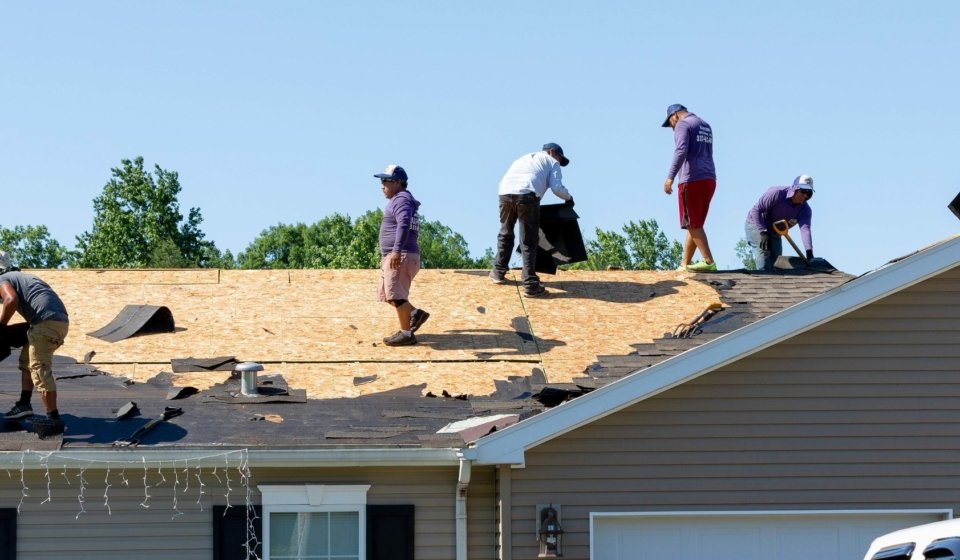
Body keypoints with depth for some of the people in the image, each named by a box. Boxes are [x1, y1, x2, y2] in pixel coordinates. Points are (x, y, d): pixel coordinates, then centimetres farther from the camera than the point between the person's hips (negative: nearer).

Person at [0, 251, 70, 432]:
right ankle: (24, 404, 21)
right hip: (61, 320, 9)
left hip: (46, 322, -9)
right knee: (27, 359, 24)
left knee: (40, 370, -8)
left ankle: (54, 419, -12)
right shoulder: (23, 277, 33)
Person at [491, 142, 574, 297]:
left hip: (505, 192, 5)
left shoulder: (524, 158, 38)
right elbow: (557, 188, 8)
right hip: (527, 195, -5)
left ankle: (499, 272, 31)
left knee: (505, 234, 25)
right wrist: (568, 198, 27)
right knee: (529, 242, 1)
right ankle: (530, 284, -2)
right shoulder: (552, 162, 22)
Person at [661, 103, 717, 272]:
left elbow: (681, 150, -20)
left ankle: (709, 262, -13)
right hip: (709, 180, 8)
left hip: (692, 180, -8)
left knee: (693, 225, -5)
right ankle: (684, 265, 15)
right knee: (694, 225, 12)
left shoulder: (683, 125, -4)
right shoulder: (706, 126, 21)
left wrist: (670, 177, -24)